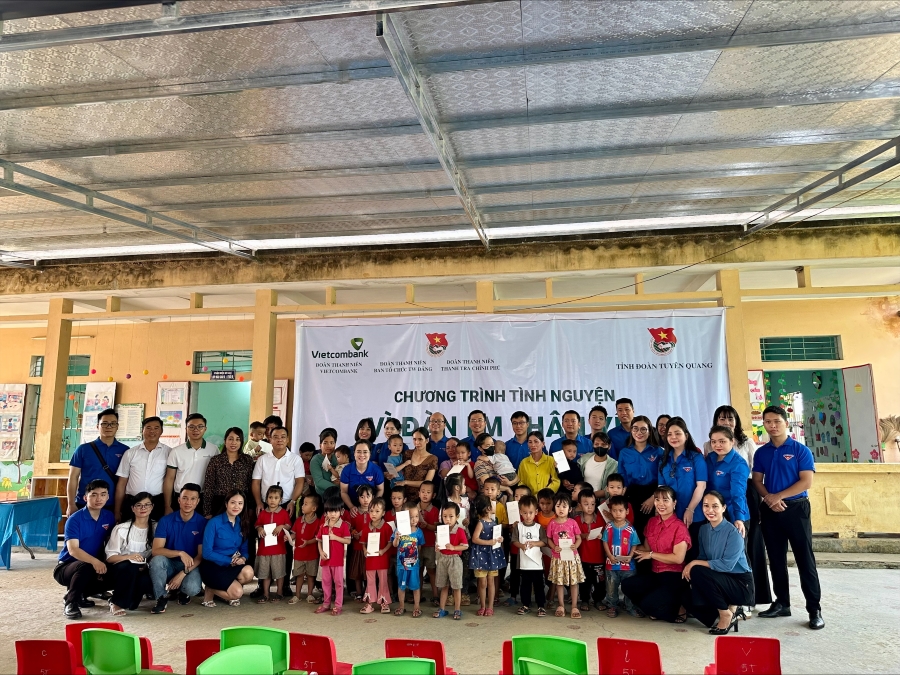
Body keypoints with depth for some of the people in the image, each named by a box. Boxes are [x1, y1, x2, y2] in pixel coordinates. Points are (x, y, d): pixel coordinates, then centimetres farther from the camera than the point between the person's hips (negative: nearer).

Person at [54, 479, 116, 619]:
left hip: (96, 566, 6)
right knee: (85, 567, -37)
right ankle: (70, 602, -13)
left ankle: (80, 594, 7)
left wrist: (105, 564, -13)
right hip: (66, 566, -5)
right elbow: (73, 550, -26)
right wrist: (94, 561, -41)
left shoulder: (109, 517, -1)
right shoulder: (74, 519, -16)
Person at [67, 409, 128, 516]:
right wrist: (71, 505, -4)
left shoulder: (125, 451, 3)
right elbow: (73, 478, 2)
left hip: (113, 507, 1)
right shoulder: (83, 449, 3)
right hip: (84, 505, 0)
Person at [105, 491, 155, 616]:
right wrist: (128, 557, -28)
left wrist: (147, 565, -17)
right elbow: (110, 557, -8)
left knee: (149, 581, -33)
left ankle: (129, 600, 0)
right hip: (121, 569, -1)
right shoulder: (121, 529, -5)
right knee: (130, 566, -37)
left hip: (142, 570, 2)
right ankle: (116, 603, -13)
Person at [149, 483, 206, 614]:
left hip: (191, 566, 0)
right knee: (157, 560, -33)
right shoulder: (166, 521, -7)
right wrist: (180, 553, -30)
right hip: (169, 564, 1)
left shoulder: (203, 523, -8)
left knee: (193, 588, -31)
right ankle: (162, 597, -10)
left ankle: (182, 592, 9)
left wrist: (182, 574, -19)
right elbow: (156, 550, -15)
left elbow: (201, 555, -7)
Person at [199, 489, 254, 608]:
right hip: (212, 566, -5)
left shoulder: (243, 523, 1)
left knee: (248, 572, -27)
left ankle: (225, 587, 4)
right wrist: (230, 561, -21)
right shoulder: (214, 522, -15)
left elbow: (244, 549, 9)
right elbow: (207, 553, -16)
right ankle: (211, 590, 6)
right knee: (237, 593, -23)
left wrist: (243, 558, -15)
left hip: (232, 565, 5)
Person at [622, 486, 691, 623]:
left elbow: (678, 558, -17)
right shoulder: (652, 522, 7)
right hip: (656, 574, 6)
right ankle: (651, 606, 7)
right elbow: (646, 548, 15)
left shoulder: (679, 527, -12)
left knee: (648, 604, -23)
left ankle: (678, 609, 5)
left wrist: (651, 555, -13)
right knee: (627, 585, -16)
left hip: (673, 577, -6)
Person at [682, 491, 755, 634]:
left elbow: (727, 565, -24)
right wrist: (690, 567, -15)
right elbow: (703, 558, 6)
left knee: (698, 572, -27)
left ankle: (726, 614, -9)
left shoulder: (733, 532, -17)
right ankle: (731, 610, 4)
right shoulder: (704, 529, 3)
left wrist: (695, 563, -24)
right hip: (721, 581, 7)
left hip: (740, 583, -7)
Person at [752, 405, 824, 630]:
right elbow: (757, 481, 7)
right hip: (770, 510, 4)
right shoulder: (761, 453, 9)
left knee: (804, 558, -3)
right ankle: (782, 603, 20)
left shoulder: (801, 450, -3)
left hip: (796, 508, -4)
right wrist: (769, 498, -12)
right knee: (776, 559, 10)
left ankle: (814, 609, 4)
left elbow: (807, 481, -10)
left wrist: (779, 496, -15)